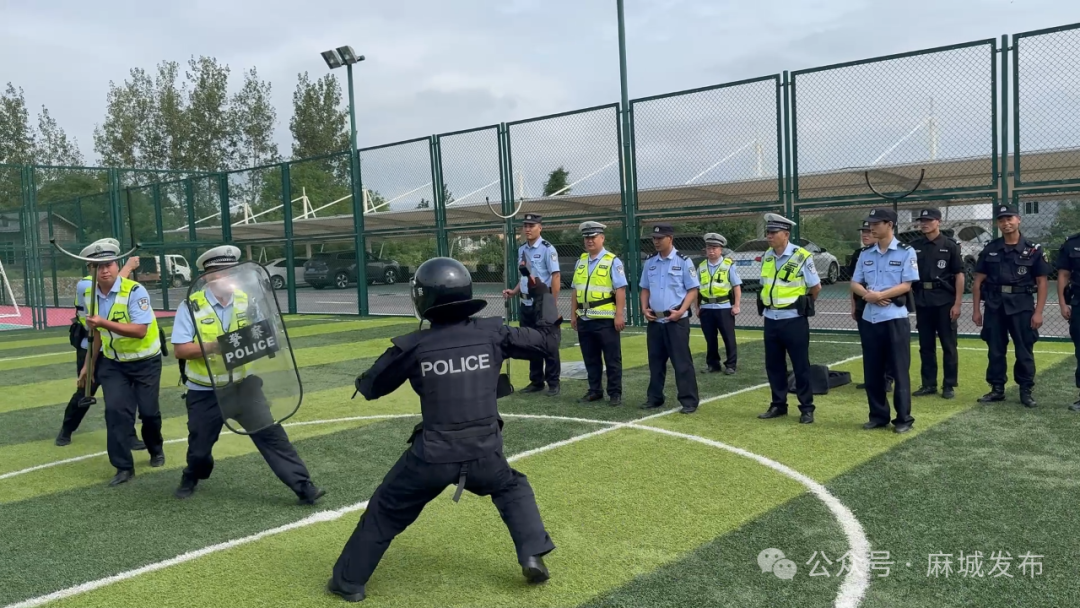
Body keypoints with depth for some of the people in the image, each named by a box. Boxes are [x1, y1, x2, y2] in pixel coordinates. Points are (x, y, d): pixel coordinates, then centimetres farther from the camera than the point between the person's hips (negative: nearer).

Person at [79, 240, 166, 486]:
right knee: (116, 410, -8)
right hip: (112, 363, 4)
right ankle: (124, 466, 2)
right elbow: (95, 332, 9)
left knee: (149, 410, 3)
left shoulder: (135, 291, -23)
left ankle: (156, 450, 34)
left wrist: (105, 323, -40)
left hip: (145, 361, -4)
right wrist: (88, 364, 10)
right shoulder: (89, 296, -3)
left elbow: (140, 330, -32)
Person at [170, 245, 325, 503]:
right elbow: (180, 349, -15)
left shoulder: (246, 301, 0)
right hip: (205, 391, -1)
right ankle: (191, 477, 48)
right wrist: (213, 346, -28)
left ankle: (303, 486, -6)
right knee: (200, 444, 13)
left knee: (270, 431, -7)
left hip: (243, 383, 2)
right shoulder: (191, 306, -11)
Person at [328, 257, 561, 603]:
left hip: (432, 456, -1)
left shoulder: (413, 346, -5)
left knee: (384, 512, 19)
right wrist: (544, 297, 23)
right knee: (513, 489, 31)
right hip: (484, 452, 2)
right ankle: (533, 556, 17)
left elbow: (369, 387, 7)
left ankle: (348, 582, 29)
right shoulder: (493, 333, -2)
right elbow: (547, 342, 10)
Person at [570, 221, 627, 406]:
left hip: (606, 319, -6)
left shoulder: (612, 261, -6)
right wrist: (574, 314, 15)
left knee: (612, 359, 3)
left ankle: (615, 393, 12)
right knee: (590, 358, 13)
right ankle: (594, 390, 25)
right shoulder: (581, 262, 13)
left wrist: (619, 315, -17)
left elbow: (620, 290, -11)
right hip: (584, 319, 6)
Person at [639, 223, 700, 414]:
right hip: (654, 320, 5)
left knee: (682, 361, -5)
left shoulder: (683, 262, -5)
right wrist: (644, 308, 1)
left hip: (676, 320, -5)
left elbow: (693, 290, -6)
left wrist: (680, 311, -17)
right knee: (655, 361, 12)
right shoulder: (649, 263, 10)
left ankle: (689, 400, 1)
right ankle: (655, 397, 22)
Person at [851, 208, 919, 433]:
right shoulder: (866, 254, 11)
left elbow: (906, 285, -11)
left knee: (899, 370, 0)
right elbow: (855, 284, 9)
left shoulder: (906, 252, -4)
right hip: (870, 318, 5)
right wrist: (867, 294, -11)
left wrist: (879, 295, -19)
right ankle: (878, 415, 20)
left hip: (895, 318, -5)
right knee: (872, 371, 9)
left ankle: (904, 418, 9)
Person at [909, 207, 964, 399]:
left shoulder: (950, 246, -1)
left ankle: (949, 385, 11)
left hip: (944, 301, -3)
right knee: (926, 345, 10)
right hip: (922, 301, 3)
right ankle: (928, 384, 18)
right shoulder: (914, 246, 7)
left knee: (948, 345, 3)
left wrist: (957, 304, -8)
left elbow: (959, 275, -3)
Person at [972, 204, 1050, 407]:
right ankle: (997, 389, 18)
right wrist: (976, 309, 3)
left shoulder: (1034, 249, 0)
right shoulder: (989, 249, 6)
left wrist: (1038, 312, -8)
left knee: (1024, 351, 3)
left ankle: (1026, 391, 14)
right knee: (995, 350, 8)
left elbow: (1042, 282, -1)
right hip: (994, 306, 2)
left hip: (1022, 305, -2)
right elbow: (978, 281, 7)